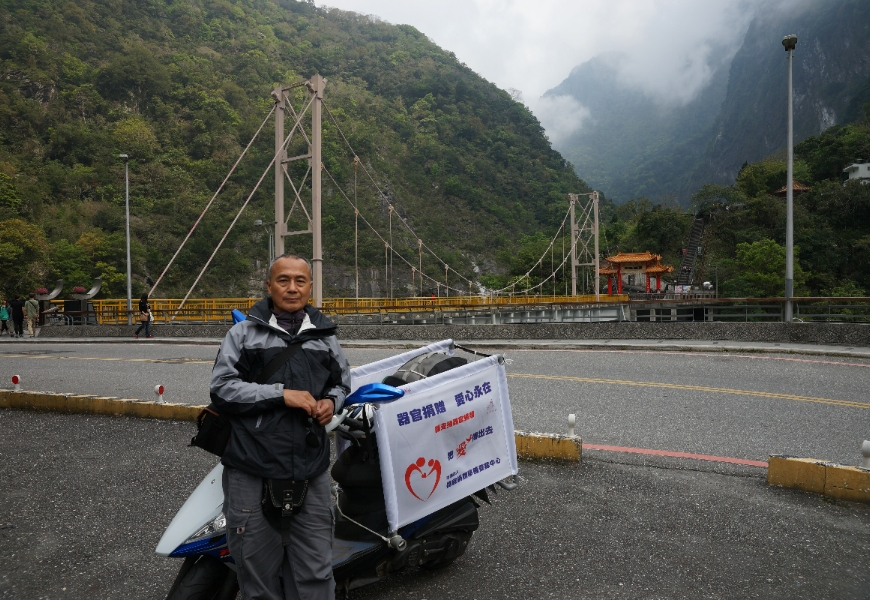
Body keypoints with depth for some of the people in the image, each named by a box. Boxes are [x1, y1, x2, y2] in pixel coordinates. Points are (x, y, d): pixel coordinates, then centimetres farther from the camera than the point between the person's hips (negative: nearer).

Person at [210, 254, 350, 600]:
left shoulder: (325, 336, 13)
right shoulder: (244, 332, 2)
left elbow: (342, 382, 24)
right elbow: (222, 387, -6)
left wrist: (332, 401, 1)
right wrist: (281, 394, -15)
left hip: (310, 470, 3)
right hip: (253, 470, -2)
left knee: (315, 571, 9)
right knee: (258, 570, 10)